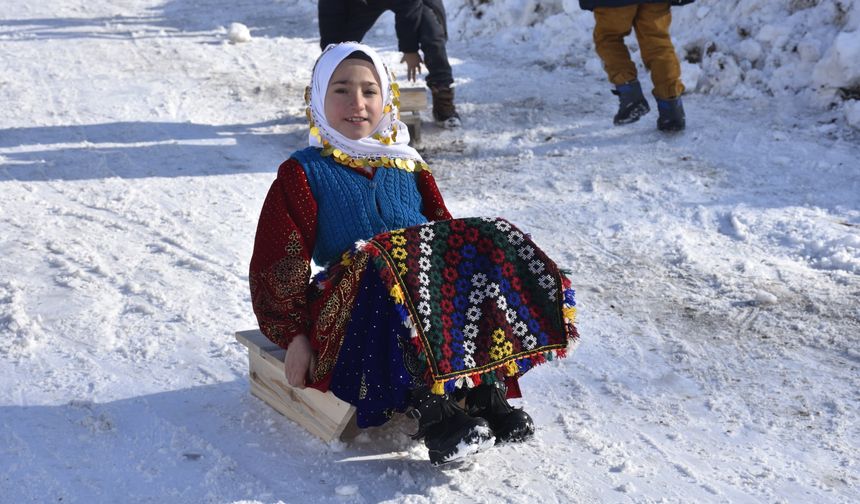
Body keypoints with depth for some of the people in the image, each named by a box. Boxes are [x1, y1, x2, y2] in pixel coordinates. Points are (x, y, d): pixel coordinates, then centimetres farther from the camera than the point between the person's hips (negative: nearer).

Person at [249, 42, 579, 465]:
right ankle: (429, 408, -43)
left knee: (486, 246, -24)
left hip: (431, 284, 4)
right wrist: (294, 335, -8)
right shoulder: (304, 172, 10)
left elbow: (445, 231, 19)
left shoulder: (408, 167, 23)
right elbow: (277, 264, 3)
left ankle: (488, 388, -31)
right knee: (388, 268, -37)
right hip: (353, 296, -4)